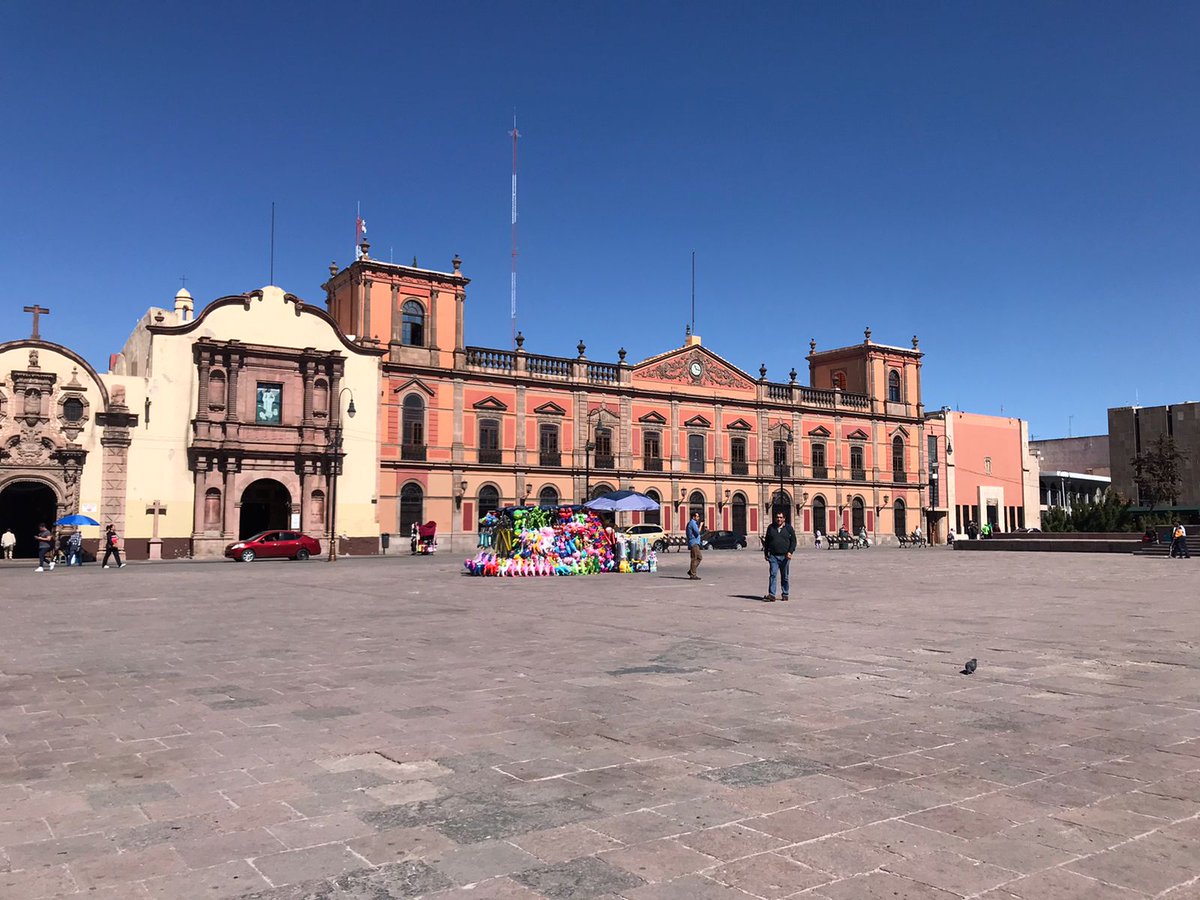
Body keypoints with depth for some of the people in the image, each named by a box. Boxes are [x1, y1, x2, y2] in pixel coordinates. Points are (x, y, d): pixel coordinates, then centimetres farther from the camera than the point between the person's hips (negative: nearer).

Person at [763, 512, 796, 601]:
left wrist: (790, 552, -11)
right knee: (773, 575, -10)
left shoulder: (789, 528, 4)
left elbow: (793, 541, 3)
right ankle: (771, 595, -14)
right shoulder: (770, 527, 8)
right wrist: (766, 553, 11)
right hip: (773, 556, 0)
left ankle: (785, 594, 19)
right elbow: (766, 541, 14)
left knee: (784, 576, 8)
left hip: (785, 556, 0)